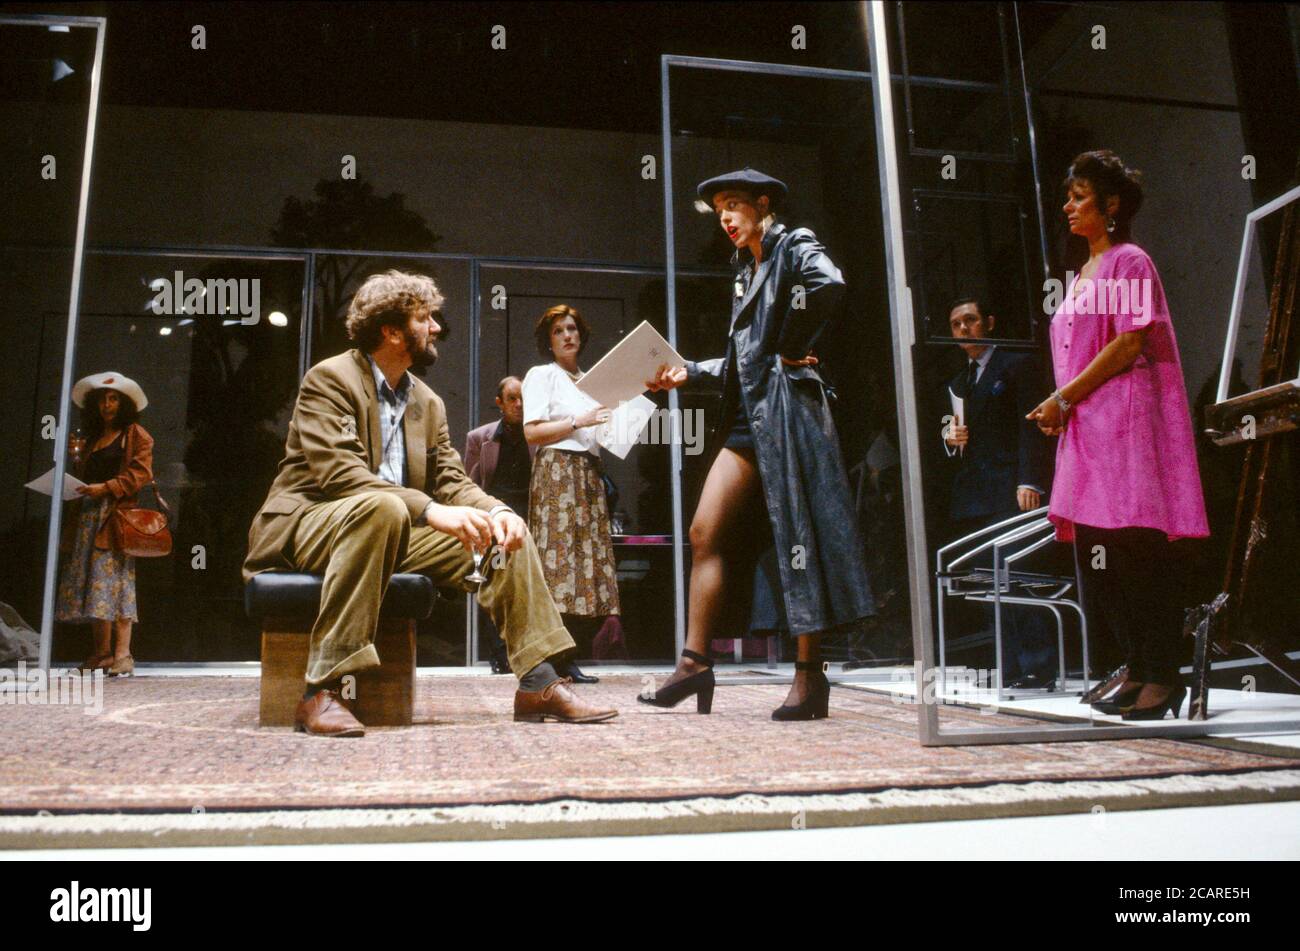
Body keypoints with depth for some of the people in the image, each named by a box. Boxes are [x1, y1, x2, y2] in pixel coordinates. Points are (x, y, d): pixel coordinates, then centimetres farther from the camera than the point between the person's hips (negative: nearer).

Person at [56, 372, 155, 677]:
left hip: (116, 515, -7)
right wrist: (77, 456, 10)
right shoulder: (92, 437, 25)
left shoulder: (136, 435, 4)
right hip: (88, 515, 7)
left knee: (115, 579, -13)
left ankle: (122, 654, -15)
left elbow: (141, 474, -7)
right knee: (90, 581, 2)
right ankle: (101, 652, 4)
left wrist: (106, 487, -17)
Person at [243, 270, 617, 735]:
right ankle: (321, 692, -36)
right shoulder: (329, 379, -9)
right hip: (306, 524, -7)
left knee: (505, 530, -9)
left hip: (393, 533, 7)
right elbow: (338, 472, -24)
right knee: (382, 508, -39)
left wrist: (495, 510, -14)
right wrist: (430, 510, -34)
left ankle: (539, 684, -8)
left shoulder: (428, 402, 13)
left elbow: (451, 480, 9)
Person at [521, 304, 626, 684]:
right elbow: (532, 432, -7)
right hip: (557, 470, -7)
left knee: (591, 550, -2)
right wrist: (579, 422, -12)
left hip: (590, 473, 7)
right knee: (559, 551, -14)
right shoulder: (541, 374, 5)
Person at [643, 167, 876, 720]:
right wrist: (687, 374, 13)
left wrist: (793, 349, -15)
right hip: (747, 416, 9)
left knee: (796, 533, -7)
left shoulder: (794, 248, 0)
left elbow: (829, 283, -24)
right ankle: (695, 662, 4)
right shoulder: (746, 270, 24)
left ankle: (810, 674, 0)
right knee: (705, 531, 1)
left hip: (785, 405, -8)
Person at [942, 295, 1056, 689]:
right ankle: (1011, 670, 5)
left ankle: (1039, 668, -7)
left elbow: (1030, 426, -6)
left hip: (1008, 491, -6)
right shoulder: (956, 382, 24)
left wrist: (1029, 481, -17)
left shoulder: (1016, 364, 3)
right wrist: (950, 438, 0)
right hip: (971, 496, 7)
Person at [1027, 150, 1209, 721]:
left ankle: (1163, 675, -2)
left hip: (1126, 419, -9)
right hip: (1088, 428, 9)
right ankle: (1136, 667, 16)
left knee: (1136, 550, -9)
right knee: (1099, 550, 7)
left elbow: (1129, 345, -14)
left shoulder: (1129, 263, -3)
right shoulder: (1084, 274, 22)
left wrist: (1063, 398, -13)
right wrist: (1060, 409, 8)